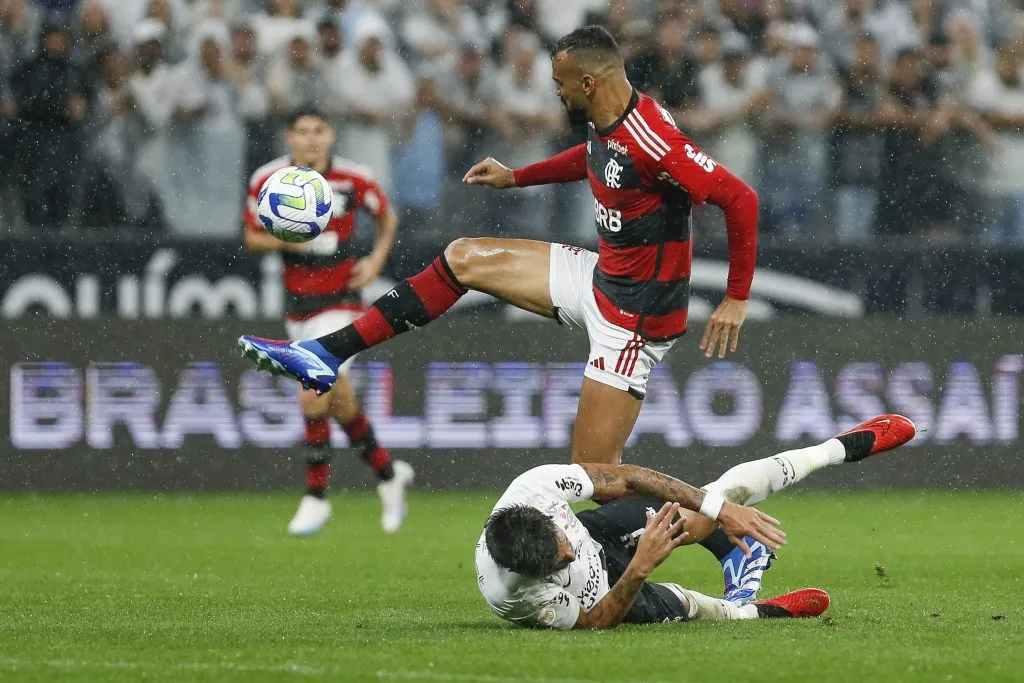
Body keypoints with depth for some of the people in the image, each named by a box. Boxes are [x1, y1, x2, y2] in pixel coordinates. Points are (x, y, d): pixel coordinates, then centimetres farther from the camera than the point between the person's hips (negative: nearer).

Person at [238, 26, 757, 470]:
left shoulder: (652, 142, -29)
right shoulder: (604, 125, -1)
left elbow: (740, 198, -30)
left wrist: (737, 299, -25)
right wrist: (515, 178, 26)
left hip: (633, 315, -10)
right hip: (601, 274, 10)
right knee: (463, 260, 14)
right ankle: (326, 356, 18)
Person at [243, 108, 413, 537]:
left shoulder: (353, 179, -9)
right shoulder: (267, 180, -6)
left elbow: (387, 217, 9)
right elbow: (251, 239, 3)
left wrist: (377, 258, -5)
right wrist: (285, 239, -17)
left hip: (340, 301, -4)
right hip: (297, 305, 4)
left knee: (313, 397, -16)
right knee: (340, 402, 10)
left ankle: (316, 497, -2)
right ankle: (387, 473, 32)